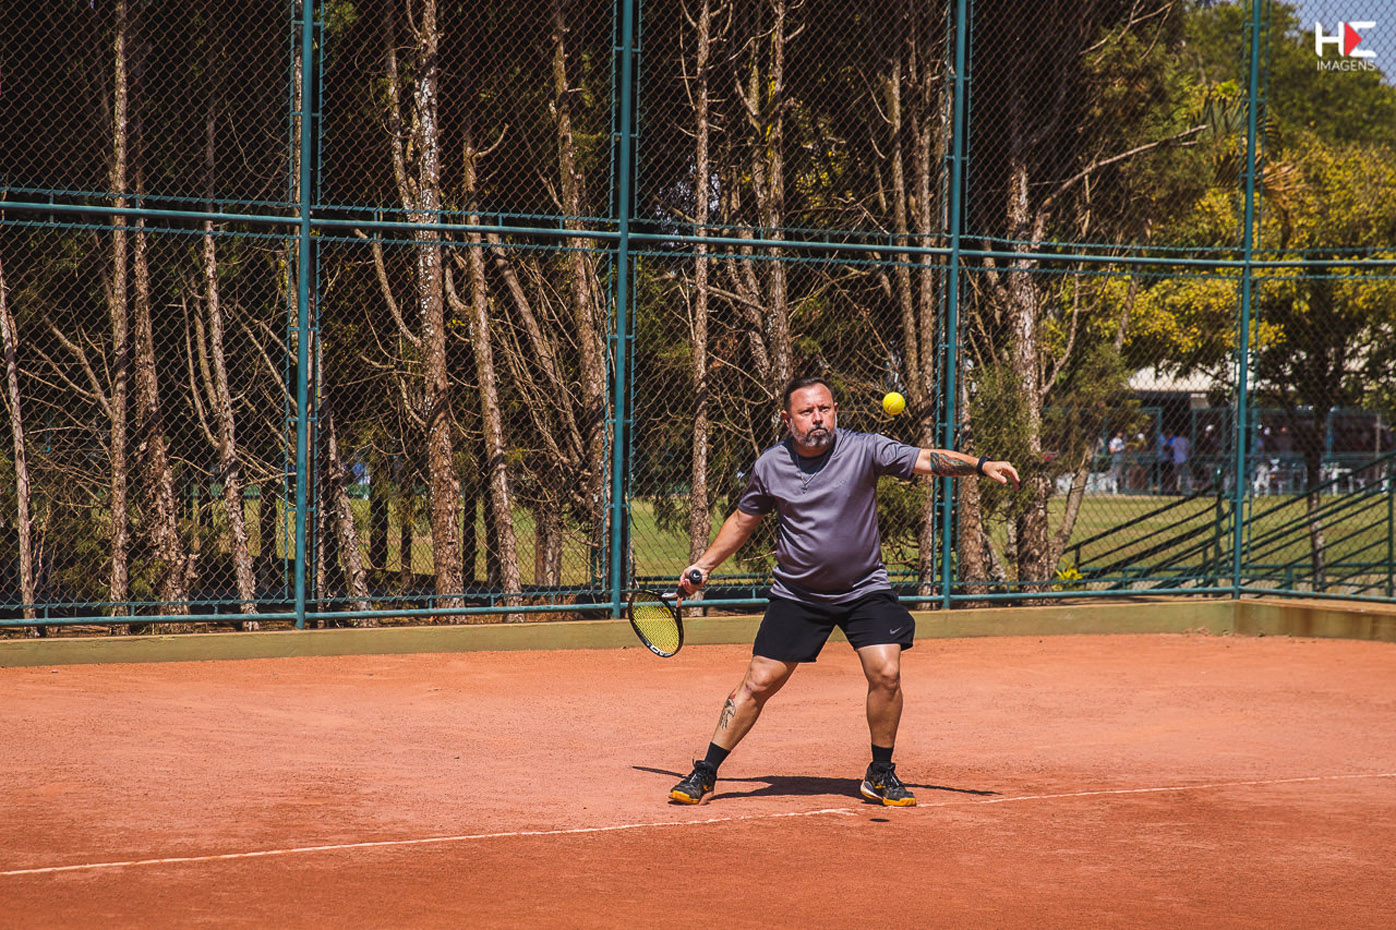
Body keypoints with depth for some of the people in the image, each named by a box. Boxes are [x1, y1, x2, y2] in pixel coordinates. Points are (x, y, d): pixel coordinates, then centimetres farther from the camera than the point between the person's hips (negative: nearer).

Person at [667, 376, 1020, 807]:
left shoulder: (864, 449, -12)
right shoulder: (770, 465, -4)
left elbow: (926, 459, -20)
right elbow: (744, 518, 13)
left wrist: (981, 465, -34)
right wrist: (704, 565, 14)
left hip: (865, 589, -1)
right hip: (796, 592, 1)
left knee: (886, 674, -15)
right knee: (759, 682, -2)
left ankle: (880, 775, 6)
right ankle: (705, 772, 11)